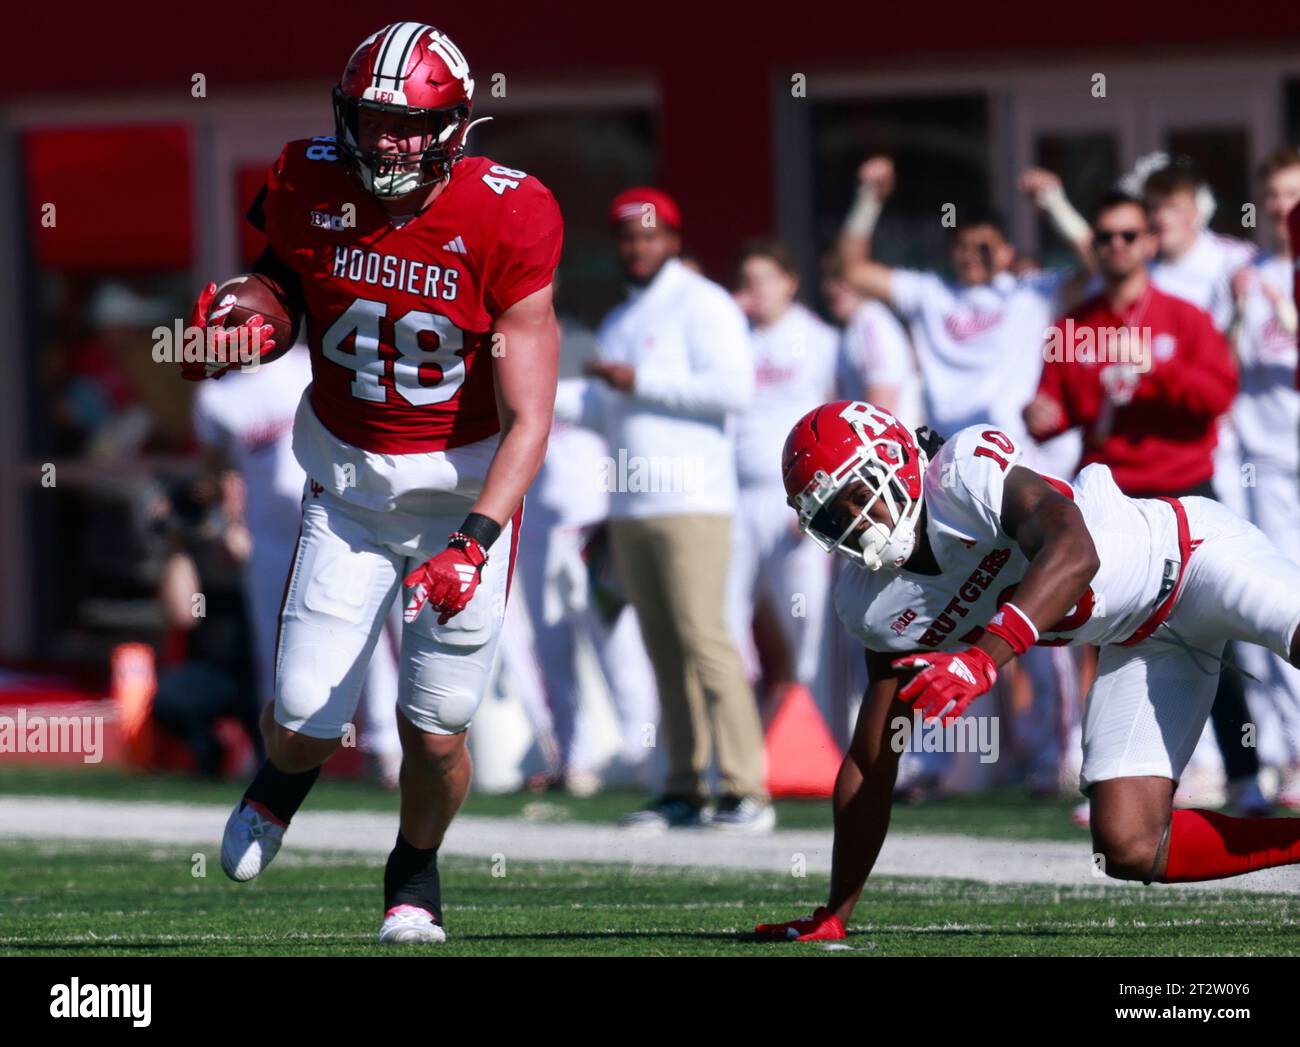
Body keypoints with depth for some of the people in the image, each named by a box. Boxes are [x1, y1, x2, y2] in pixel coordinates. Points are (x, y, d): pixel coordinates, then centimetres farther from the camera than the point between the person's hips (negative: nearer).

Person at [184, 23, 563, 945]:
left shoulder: (505, 221, -20)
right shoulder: (311, 190, -12)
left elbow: (528, 419, -20)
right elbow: (279, 273, 15)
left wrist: (475, 541, -30)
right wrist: (232, 326, -8)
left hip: (467, 483, -2)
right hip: (348, 480, 2)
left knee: (436, 735, -1)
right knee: (308, 721, -3)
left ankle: (415, 878, 32)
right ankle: (286, 777, 37)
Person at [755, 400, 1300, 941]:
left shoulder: (967, 467, -25)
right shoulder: (873, 606, -5)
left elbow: (1074, 554, -41)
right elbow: (870, 763, 3)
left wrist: (980, 662, -52)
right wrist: (834, 917, 3)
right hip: (1139, 647, 6)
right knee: (1128, 849, -10)